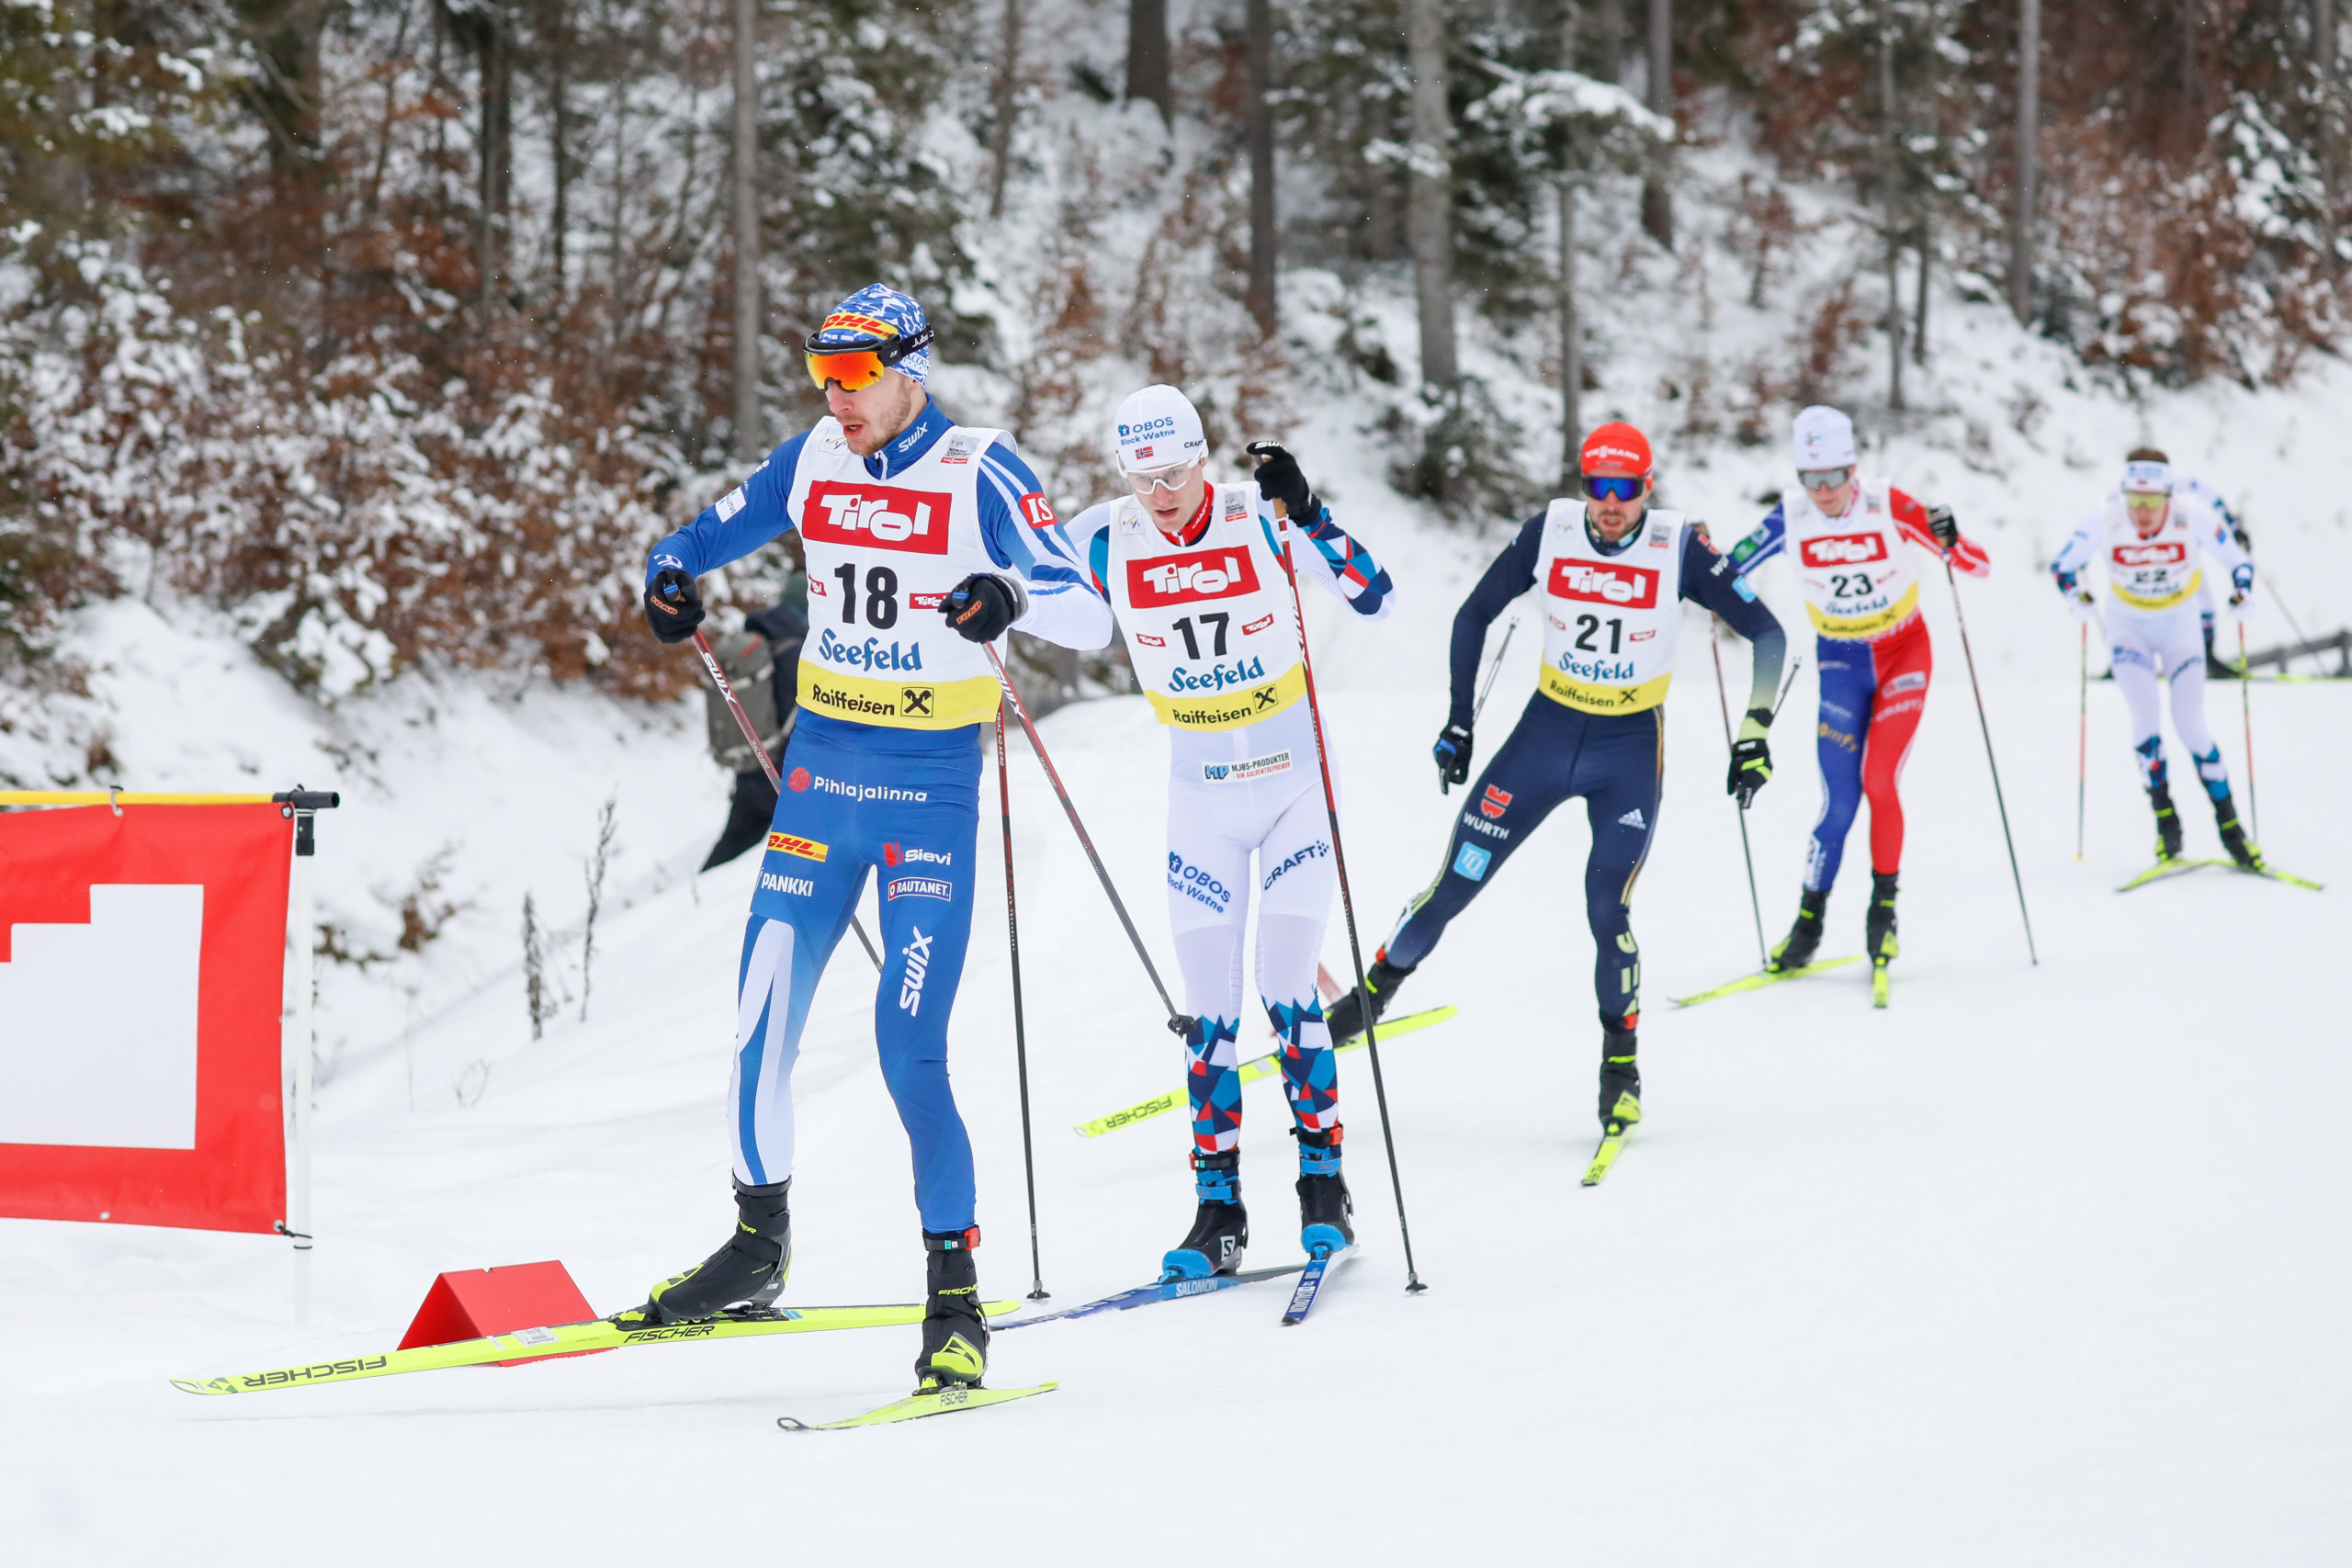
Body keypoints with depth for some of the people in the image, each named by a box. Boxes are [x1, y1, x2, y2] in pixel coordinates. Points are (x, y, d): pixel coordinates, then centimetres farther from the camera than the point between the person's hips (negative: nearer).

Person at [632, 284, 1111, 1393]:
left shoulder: (980, 474, -9)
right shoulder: (812, 461, 5)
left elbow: (1088, 621, -14)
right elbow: (704, 538, 18)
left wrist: (1012, 600, -35)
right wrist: (671, 579, -6)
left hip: (930, 787, -5)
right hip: (822, 764, 5)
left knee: (910, 1049, -10)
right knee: (760, 1023, 4)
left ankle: (956, 1296, -1)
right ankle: (758, 1248, 23)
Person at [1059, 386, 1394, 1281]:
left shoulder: (1261, 518, -13)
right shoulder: (1105, 539, -7)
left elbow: (1375, 599, -20)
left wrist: (1304, 516, -31)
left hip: (1297, 782, -2)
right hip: (1200, 797, 2)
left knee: (1288, 995, -9)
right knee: (1209, 1010, 1)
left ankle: (1323, 1184, 4)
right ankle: (1218, 1212, 6)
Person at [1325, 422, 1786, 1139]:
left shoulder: (1679, 548, -15)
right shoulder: (1550, 531, -10)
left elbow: (1766, 632, -9)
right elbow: (1474, 614, 3)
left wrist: (1755, 731, -17)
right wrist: (1459, 721, 2)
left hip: (1631, 749, -2)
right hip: (1547, 730, 2)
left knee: (1607, 911, -12)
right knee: (1455, 884, 1)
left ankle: (1621, 1062, 9)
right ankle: (1370, 996, 21)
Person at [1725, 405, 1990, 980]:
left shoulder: (1888, 507, -19)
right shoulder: (1790, 519, -13)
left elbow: (1979, 567, -17)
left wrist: (1949, 540, -38)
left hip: (1904, 652, -2)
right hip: (1840, 662, 2)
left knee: (1879, 781, -16)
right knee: (1838, 802, -5)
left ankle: (1884, 908, 1)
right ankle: (1808, 926, 9)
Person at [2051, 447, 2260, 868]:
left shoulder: (2195, 516, -26)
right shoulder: (2105, 519, -24)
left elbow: (2238, 562, -12)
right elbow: (2064, 565, -10)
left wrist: (2241, 592, -31)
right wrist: (2076, 597, -28)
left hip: (2180, 627, -1)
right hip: (2128, 627, 1)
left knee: (2190, 725, -9)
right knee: (2146, 718, -16)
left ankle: (2229, 824, 2)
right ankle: (2165, 821, -3)